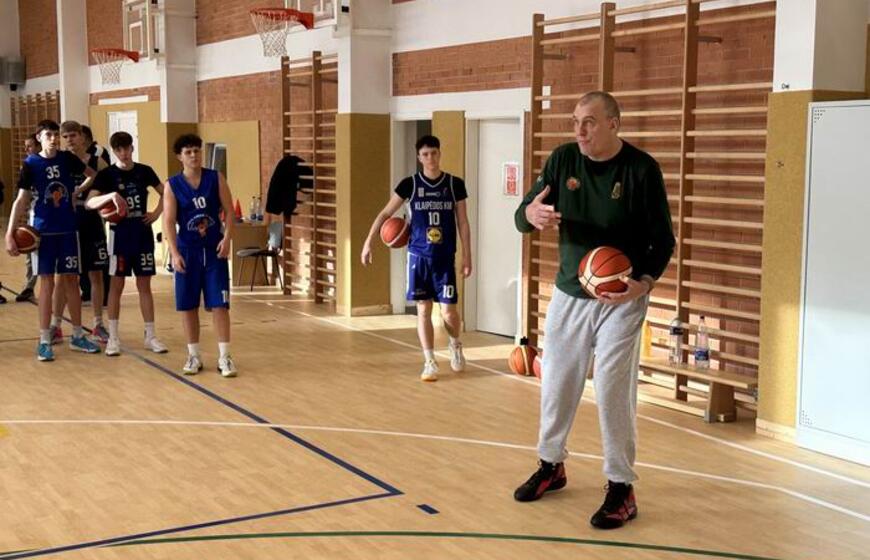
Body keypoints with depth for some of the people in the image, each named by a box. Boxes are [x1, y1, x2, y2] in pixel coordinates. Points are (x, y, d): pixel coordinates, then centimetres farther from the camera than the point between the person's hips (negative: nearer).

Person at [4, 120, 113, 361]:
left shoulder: (68, 158, 1)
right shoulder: (31, 164, -5)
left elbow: (94, 174, 16)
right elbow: (21, 200, -6)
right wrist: (10, 233, -11)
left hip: (68, 230, 3)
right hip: (43, 232, -2)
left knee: (71, 280, 7)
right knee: (47, 283, -1)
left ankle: (77, 336, 17)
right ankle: (44, 341, 5)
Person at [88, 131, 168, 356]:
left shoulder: (144, 171, 4)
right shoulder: (107, 174, -5)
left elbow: (165, 193, 16)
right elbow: (90, 202, -16)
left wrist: (157, 212, 1)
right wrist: (109, 196, -33)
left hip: (143, 233, 2)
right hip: (120, 233, -2)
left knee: (144, 285, 7)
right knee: (116, 285, 2)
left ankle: (150, 336, 12)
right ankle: (113, 337, 9)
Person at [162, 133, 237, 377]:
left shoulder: (216, 178, 0)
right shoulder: (172, 185, -2)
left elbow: (229, 210, 1)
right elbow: (169, 222, -8)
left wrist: (227, 238, -13)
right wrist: (174, 253, -17)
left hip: (214, 250, 0)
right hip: (187, 251, 0)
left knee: (219, 304, -2)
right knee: (188, 306, 6)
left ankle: (224, 357, 4)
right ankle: (194, 356, 19)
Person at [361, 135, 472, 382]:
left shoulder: (455, 184, -1)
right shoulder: (410, 184, -2)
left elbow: (463, 224, 3)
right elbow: (385, 214, 2)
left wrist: (467, 257, 0)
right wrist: (368, 242, -6)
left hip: (445, 257, 0)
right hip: (418, 255, 0)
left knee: (448, 310, -2)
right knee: (423, 309, 2)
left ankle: (455, 345, 30)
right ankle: (429, 362, 12)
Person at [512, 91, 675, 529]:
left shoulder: (641, 169, -12)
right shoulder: (563, 159, -3)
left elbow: (664, 239, -9)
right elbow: (522, 216, -3)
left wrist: (646, 281, -27)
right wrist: (530, 215, -29)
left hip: (622, 298, -4)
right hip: (569, 293, 4)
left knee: (613, 390, -6)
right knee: (556, 382, 11)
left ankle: (621, 488, 9)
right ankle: (551, 465, 32)